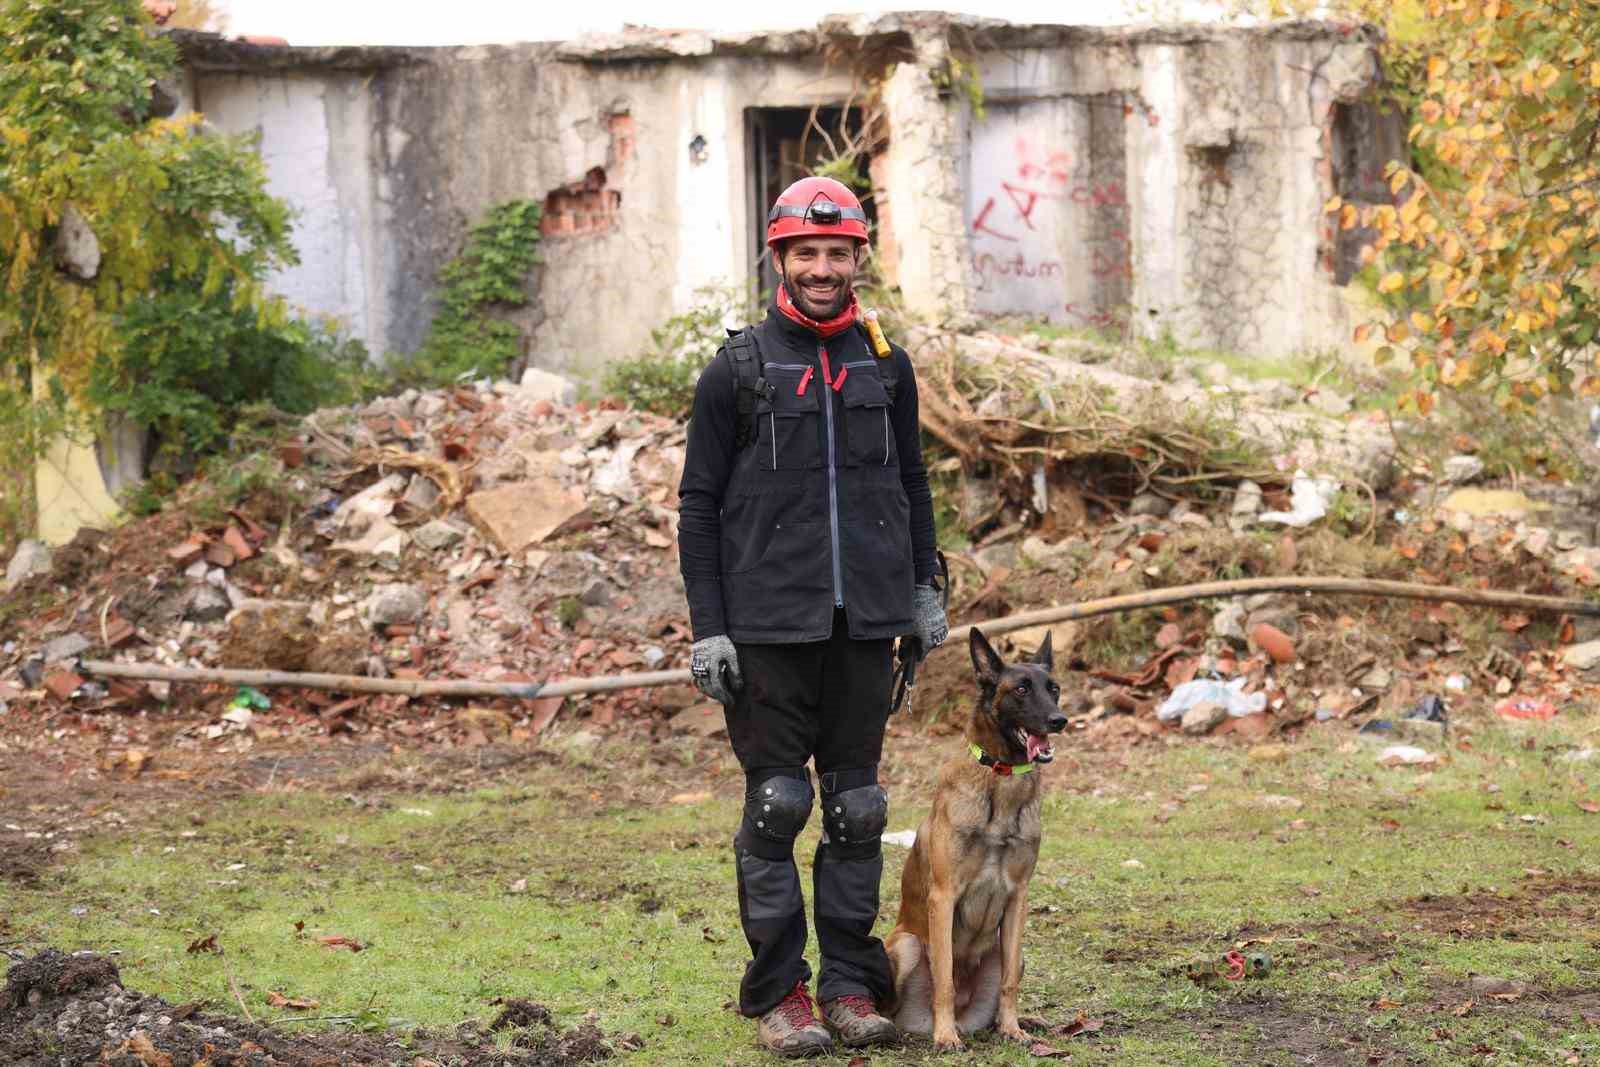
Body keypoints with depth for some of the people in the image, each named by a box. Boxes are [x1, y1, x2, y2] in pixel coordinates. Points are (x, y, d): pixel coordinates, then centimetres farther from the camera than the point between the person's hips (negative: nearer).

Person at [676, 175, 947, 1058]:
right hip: (769, 621, -3)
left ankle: (851, 984, 13)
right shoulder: (737, 370, -1)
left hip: (866, 620, 3)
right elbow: (699, 505, 0)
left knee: (856, 805, 6)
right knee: (776, 804, -2)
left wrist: (925, 590, 15)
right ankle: (777, 992, 4)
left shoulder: (885, 366, 10)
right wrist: (707, 629, -6)